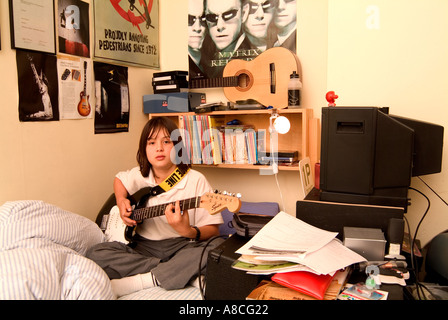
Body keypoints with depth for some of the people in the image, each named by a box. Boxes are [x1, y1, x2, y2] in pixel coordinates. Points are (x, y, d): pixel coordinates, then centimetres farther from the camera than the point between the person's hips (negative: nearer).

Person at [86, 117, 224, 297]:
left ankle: (137, 281, -26)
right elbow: (119, 179, 29)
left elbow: (213, 230, -9)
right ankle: (181, 273, -20)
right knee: (96, 254, -20)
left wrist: (189, 232, -31)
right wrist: (121, 201, 8)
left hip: (180, 246, -3)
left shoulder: (196, 181, -9)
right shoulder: (139, 175, 4)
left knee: (217, 247, -34)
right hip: (144, 246, 4)